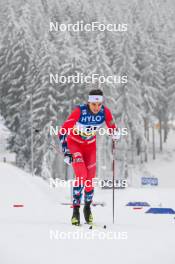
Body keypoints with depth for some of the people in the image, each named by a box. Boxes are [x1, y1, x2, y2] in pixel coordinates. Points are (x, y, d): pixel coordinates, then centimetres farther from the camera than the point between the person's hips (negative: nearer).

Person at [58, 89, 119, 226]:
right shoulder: (79, 111, -31)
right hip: (74, 143, -3)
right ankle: (76, 210, -14)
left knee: (90, 179, 3)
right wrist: (66, 151, -32)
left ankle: (87, 207, 29)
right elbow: (63, 131, -28)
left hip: (90, 145, 3)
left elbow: (113, 128, -6)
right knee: (81, 175, -21)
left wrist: (115, 134, -29)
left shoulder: (105, 112, -21)